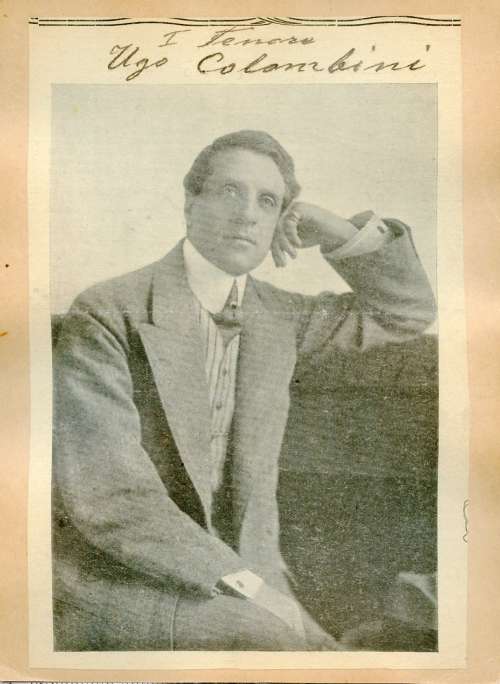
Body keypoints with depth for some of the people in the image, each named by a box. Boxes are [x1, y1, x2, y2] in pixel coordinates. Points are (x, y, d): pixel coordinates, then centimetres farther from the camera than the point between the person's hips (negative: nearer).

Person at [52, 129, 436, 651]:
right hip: (122, 585, -5)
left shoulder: (274, 315, 4)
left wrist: (338, 232, -5)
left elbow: (408, 314, 10)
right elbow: (102, 492, -20)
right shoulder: (105, 314, -14)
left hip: (241, 580, 6)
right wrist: (246, 586, -20)